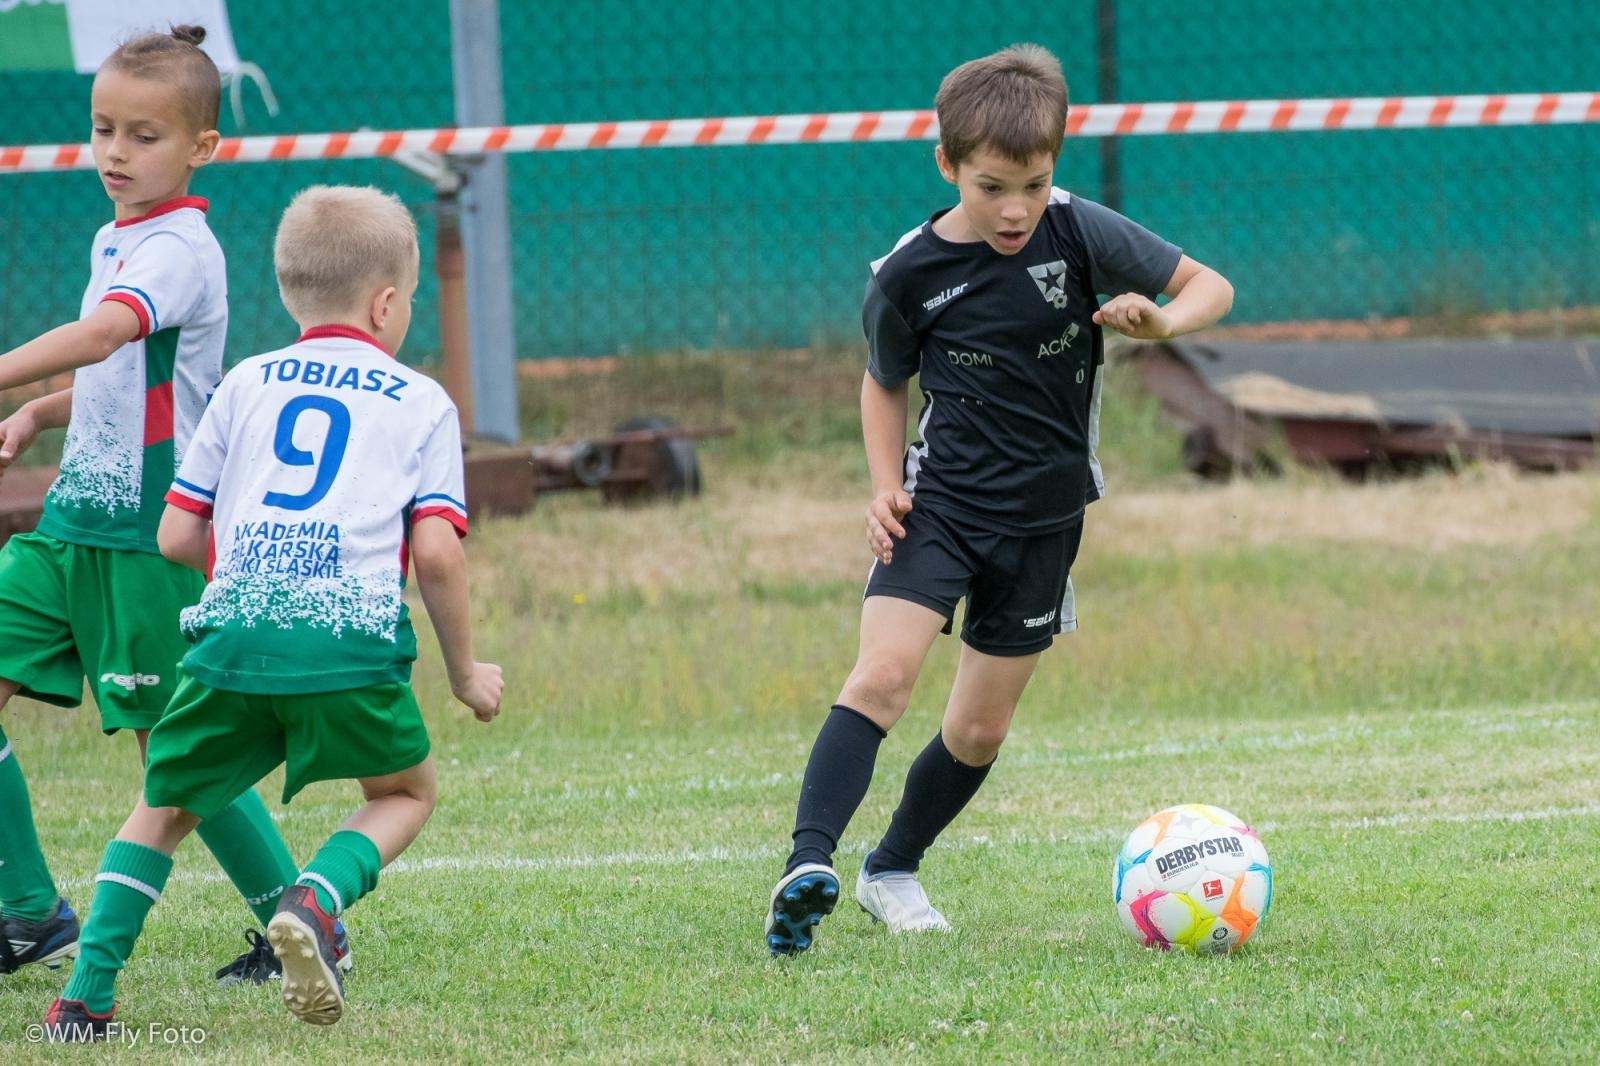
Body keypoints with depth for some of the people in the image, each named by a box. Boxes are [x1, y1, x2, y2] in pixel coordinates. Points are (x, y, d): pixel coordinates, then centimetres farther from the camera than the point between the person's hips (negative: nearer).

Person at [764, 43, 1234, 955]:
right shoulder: (909, 275, -9)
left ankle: (895, 872, 29)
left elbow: (1210, 287, -2)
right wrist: (887, 486, -6)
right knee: (884, 674, -24)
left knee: (980, 729, 8)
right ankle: (809, 864, -33)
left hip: (1042, 520, 2)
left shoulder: (1078, 233, -10)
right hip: (941, 503, -2)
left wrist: (1158, 322, -24)